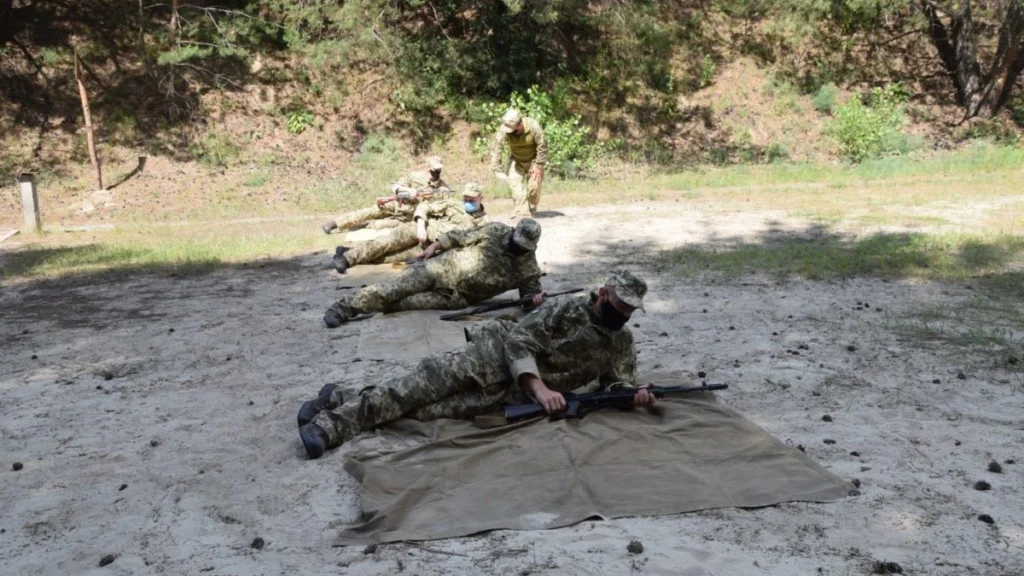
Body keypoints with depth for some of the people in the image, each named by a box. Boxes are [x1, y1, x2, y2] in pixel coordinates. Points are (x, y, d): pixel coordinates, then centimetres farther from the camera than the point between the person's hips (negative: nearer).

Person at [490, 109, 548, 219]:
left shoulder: (533, 126, -30)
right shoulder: (503, 130, -24)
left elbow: (542, 146, -21)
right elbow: (495, 148, -23)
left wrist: (539, 166, -17)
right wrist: (497, 169, -28)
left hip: (533, 160, -2)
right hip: (516, 160, 2)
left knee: (534, 186, -6)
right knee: (515, 184, -15)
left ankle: (531, 210, 16)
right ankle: (521, 212, -14)